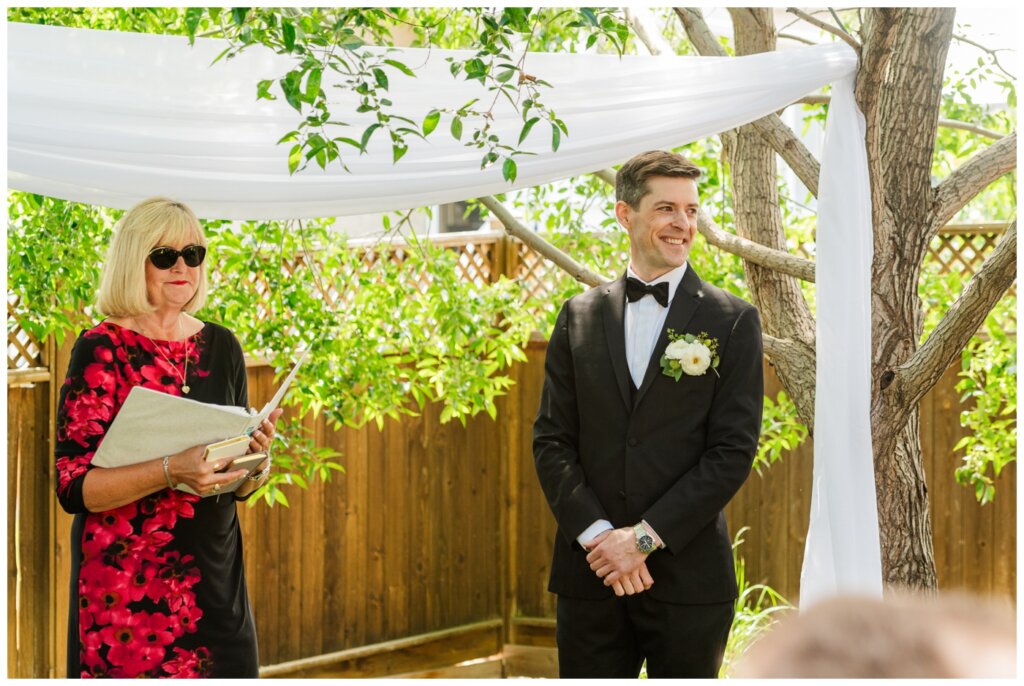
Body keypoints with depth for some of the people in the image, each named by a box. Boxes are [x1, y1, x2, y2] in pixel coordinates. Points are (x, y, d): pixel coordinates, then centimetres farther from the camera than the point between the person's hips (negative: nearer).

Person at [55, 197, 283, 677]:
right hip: (126, 582, -5)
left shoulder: (221, 346, 9)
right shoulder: (101, 349, -8)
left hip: (215, 578, 5)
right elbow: (72, 486, -14)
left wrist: (256, 461, -8)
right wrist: (171, 471, -26)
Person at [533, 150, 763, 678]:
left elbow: (733, 451, -7)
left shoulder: (732, 322, 0)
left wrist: (645, 536, -13)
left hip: (688, 573, -2)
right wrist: (597, 535, -10)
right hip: (590, 574, 2)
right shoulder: (579, 317, 9)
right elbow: (551, 440, 5)